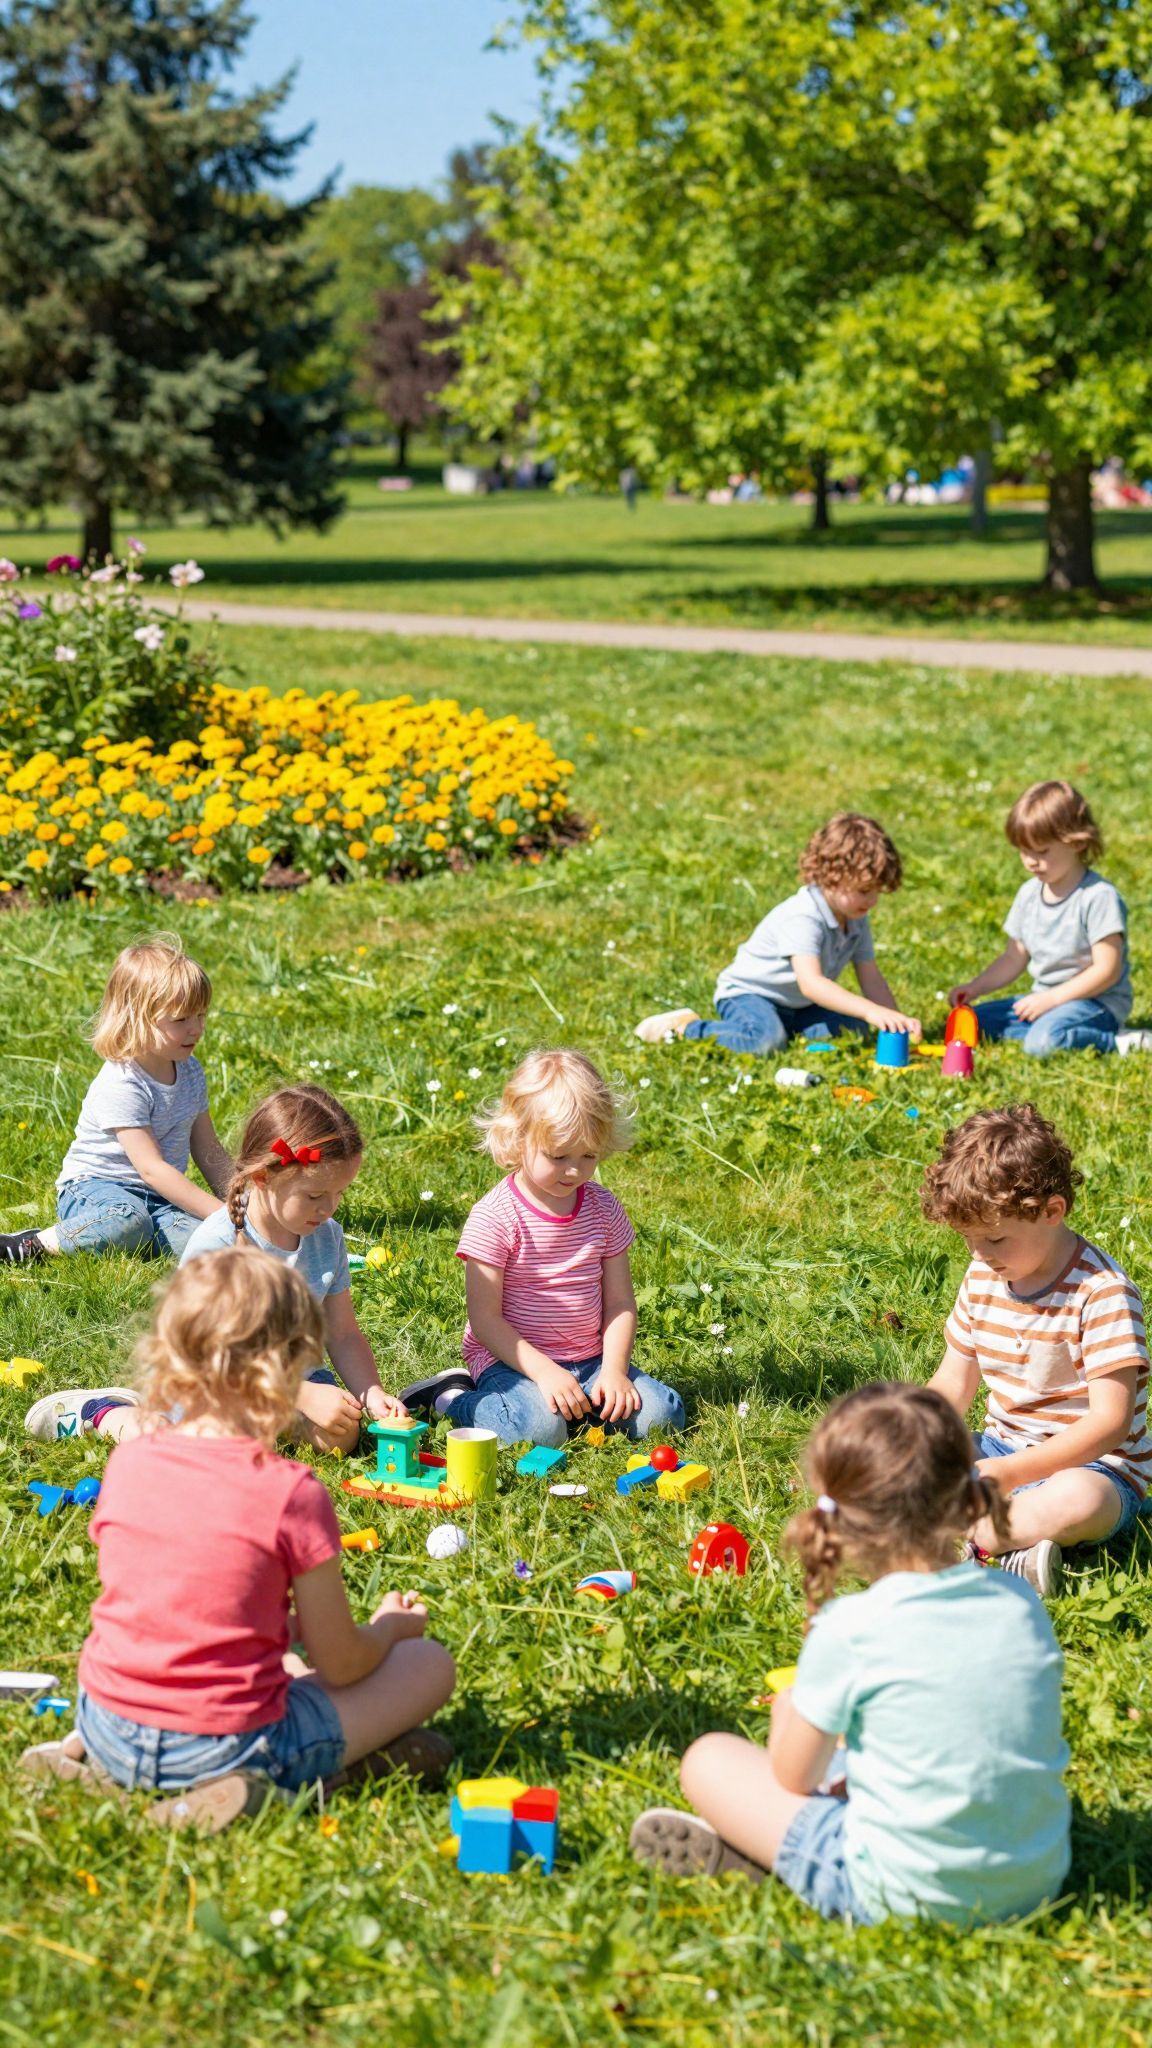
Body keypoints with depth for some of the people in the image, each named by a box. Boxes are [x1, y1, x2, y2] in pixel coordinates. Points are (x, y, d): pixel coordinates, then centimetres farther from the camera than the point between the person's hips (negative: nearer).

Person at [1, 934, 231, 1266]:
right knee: (127, 1221, -42)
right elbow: (151, 1168, -25)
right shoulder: (121, 1086, -20)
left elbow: (209, 1151, 15)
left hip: (160, 1197, 7)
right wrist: (222, 1213, -27)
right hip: (92, 1188, -7)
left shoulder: (191, 1072, 7)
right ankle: (32, 1244, -22)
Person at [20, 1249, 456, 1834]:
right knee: (430, 1663, 10)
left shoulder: (127, 1462, -1)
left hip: (110, 1730, 6)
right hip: (229, 1746, -6)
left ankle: (83, 1749, 16)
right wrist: (393, 1626, 16)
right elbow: (340, 1664, -6)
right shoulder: (291, 1494, -15)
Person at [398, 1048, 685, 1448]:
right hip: (512, 1359, -5)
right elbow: (485, 1318, -14)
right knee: (541, 1428, -33)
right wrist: (545, 1372, -23)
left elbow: (619, 1302, 6)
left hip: (589, 1360, 5)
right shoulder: (495, 1217, -14)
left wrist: (614, 1371, -10)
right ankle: (453, 1398, -5)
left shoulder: (603, 1209, 4)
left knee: (663, 1413, -15)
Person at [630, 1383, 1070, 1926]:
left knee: (709, 1760, 5)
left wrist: (791, 1709, 21)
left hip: (903, 1896, -5)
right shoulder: (1021, 1602, -3)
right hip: (1038, 1881, 6)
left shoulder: (850, 1631, -16)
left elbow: (793, 1777, -3)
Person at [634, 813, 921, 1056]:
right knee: (766, 1039, -36)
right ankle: (685, 1026, -15)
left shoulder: (857, 920, -2)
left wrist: (895, 1021, -16)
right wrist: (871, 1011, -50)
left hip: (797, 1006, 8)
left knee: (853, 1027, -9)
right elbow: (810, 982, -42)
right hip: (748, 993, -8)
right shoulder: (803, 917, -30)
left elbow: (871, 978, 0)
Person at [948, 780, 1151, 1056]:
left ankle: (1120, 1043, -15)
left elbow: (1107, 970, -19)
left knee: (1042, 1042, -36)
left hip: (1096, 1001, -9)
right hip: (1046, 999, 9)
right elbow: (1014, 959, 16)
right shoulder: (1029, 894, 9)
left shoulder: (1098, 897, -16)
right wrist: (974, 987, 1)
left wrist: (1052, 998, -21)